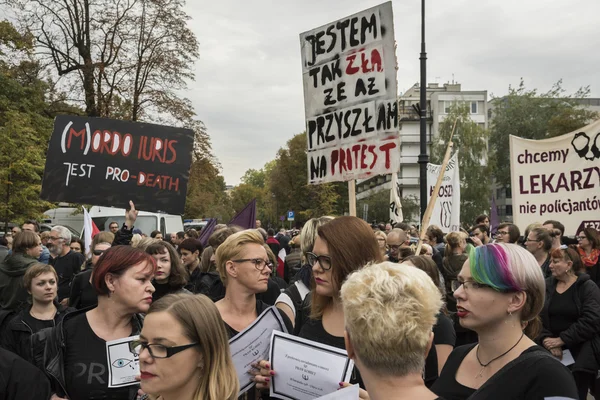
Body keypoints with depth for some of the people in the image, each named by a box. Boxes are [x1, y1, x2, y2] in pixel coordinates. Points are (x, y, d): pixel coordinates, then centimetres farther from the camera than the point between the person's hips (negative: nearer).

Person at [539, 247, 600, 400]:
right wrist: (546, 339, -19)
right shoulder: (546, 285, 8)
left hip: (581, 349, -3)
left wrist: (561, 340, -20)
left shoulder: (587, 287, -4)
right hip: (551, 346, 3)